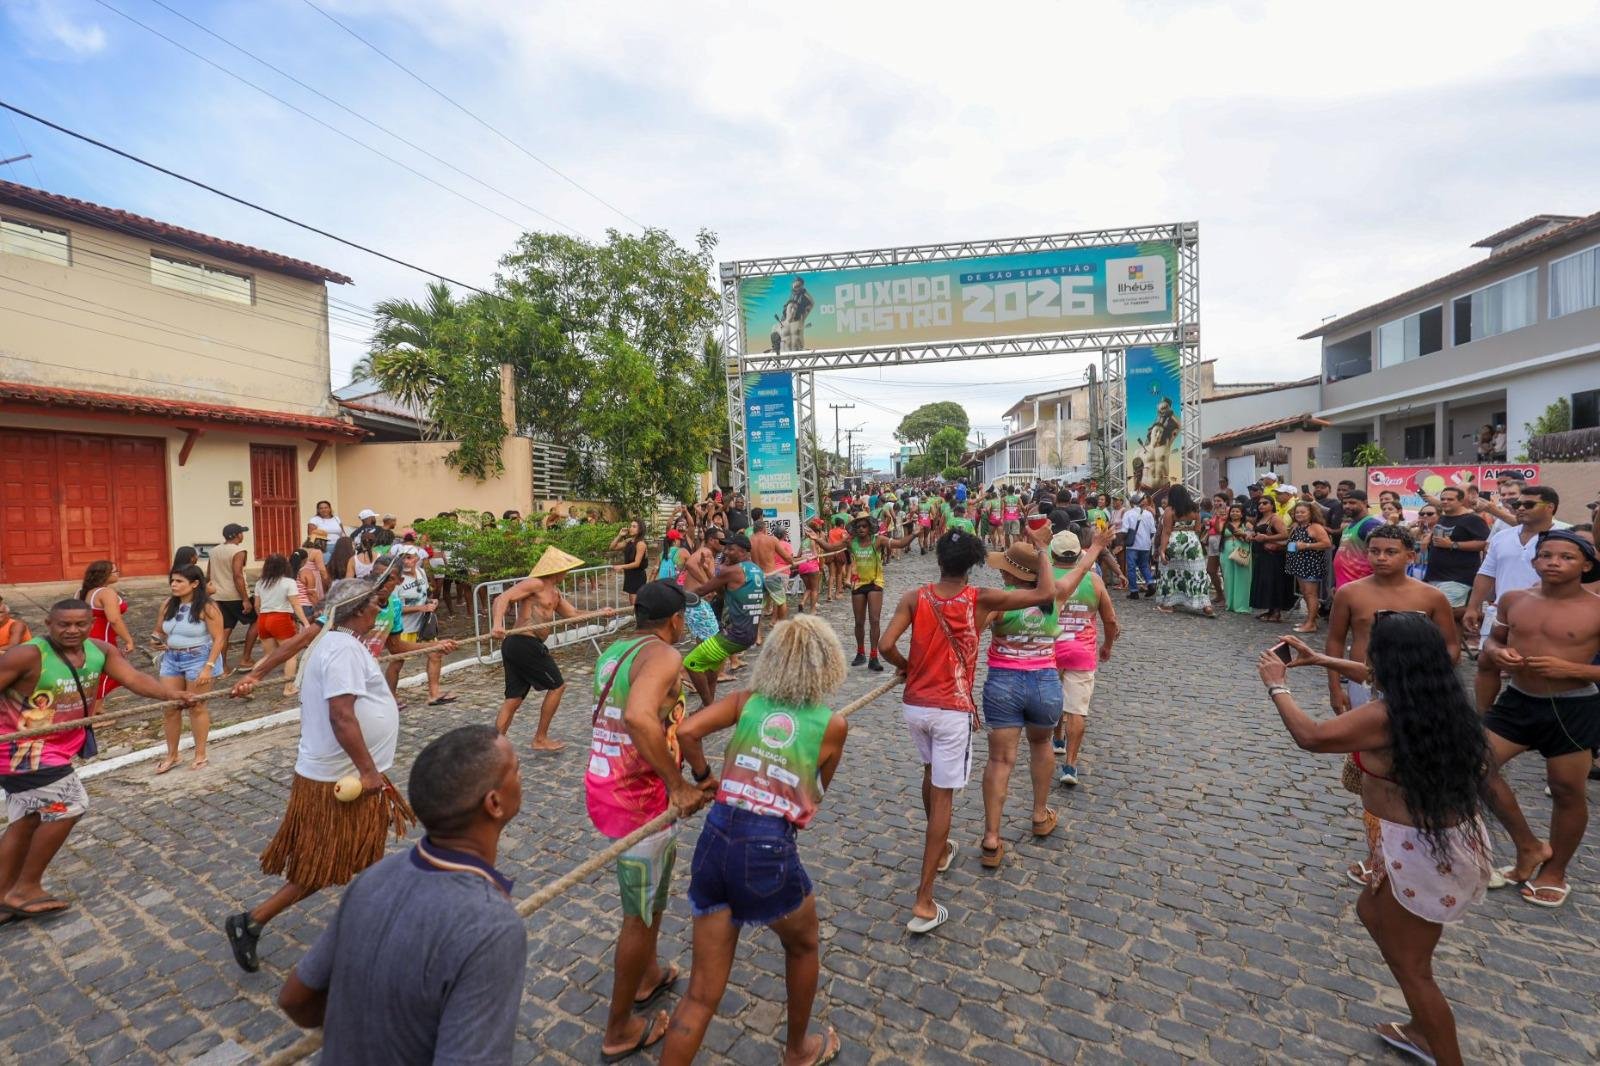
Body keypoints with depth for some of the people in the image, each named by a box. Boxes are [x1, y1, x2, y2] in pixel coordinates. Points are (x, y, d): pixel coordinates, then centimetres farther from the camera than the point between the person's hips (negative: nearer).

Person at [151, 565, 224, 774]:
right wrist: (158, 640, -7)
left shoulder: (207, 608, -14)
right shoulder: (168, 605, 4)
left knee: (196, 707, 3)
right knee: (170, 708, 8)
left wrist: (209, 667, -22)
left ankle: (200, 755, 17)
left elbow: (218, 639, -16)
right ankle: (172, 755, 23)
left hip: (199, 659, -6)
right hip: (171, 659, 6)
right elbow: (159, 630, 18)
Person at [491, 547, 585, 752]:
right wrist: (497, 625, -37)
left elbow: (573, 614, 24)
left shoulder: (554, 591, 20)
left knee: (514, 699, 11)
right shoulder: (536, 584, -9)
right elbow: (502, 598, -20)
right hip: (525, 644, -9)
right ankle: (540, 739, 14)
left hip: (515, 645, 9)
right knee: (557, 685, 4)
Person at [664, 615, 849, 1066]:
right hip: (768, 853, -3)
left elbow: (686, 730, -7)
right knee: (803, 947, 32)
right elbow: (814, 794, 12)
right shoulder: (833, 725, 0)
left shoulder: (746, 702, 5)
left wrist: (704, 778, 8)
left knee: (702, 994, 18)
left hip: (714, 842, 3)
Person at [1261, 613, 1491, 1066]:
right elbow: (1373, 677, 18)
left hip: (1423, 850, -10)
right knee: (1371, 913, 28)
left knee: (1411, 968, 10)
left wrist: (1277, 684, -6)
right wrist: (1317, 659, 24)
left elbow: (1310, 735, -19)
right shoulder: (1438, 696, -2)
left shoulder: (1387, 716, -28)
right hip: (1452, 838, 10)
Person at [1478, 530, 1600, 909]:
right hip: (1517, 700, 4)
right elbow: (1493, 640, 13)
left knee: (1567, 791, 10)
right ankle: (1529, 847, 20)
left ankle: (1555, 872, 31)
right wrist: (1496, 653, -9)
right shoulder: (1513, 600, 0)